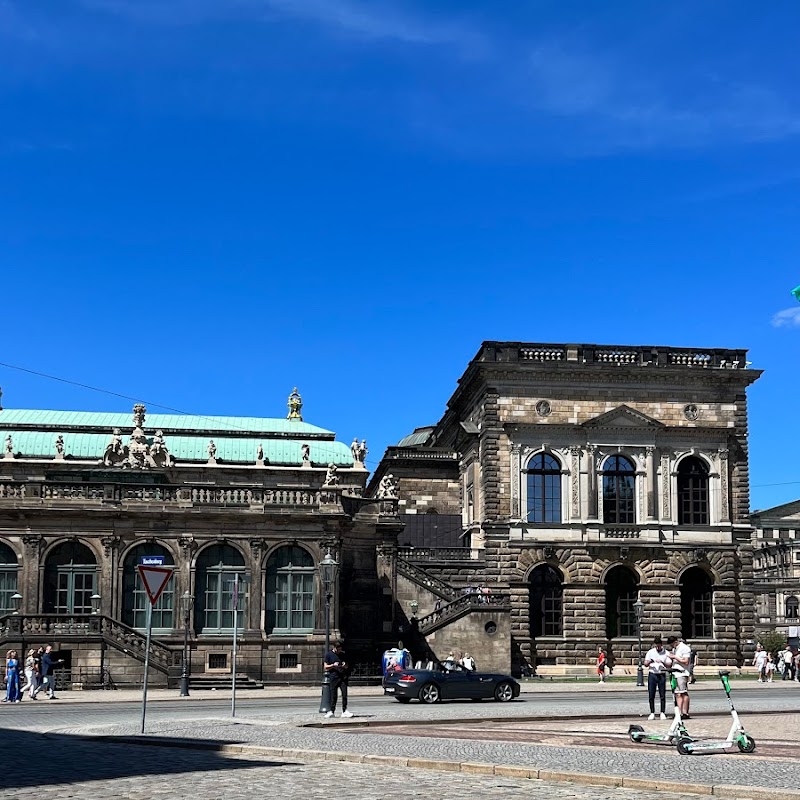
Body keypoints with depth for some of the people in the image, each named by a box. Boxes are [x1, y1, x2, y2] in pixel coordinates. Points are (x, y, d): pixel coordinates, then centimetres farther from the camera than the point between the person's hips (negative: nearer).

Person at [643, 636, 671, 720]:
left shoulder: (666, 653, 3)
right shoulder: (650, 652, 7)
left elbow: (669, 665, -1)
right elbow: (645, 664, 7)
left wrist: (662, 662, -18)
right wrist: (649, 661, -15)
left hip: (662, 675, -1)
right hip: (652, 674, 1)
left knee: (662, 695, 0)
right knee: (651, 695, -1)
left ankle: (662, 713, 7)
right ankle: (652, 713, 6)